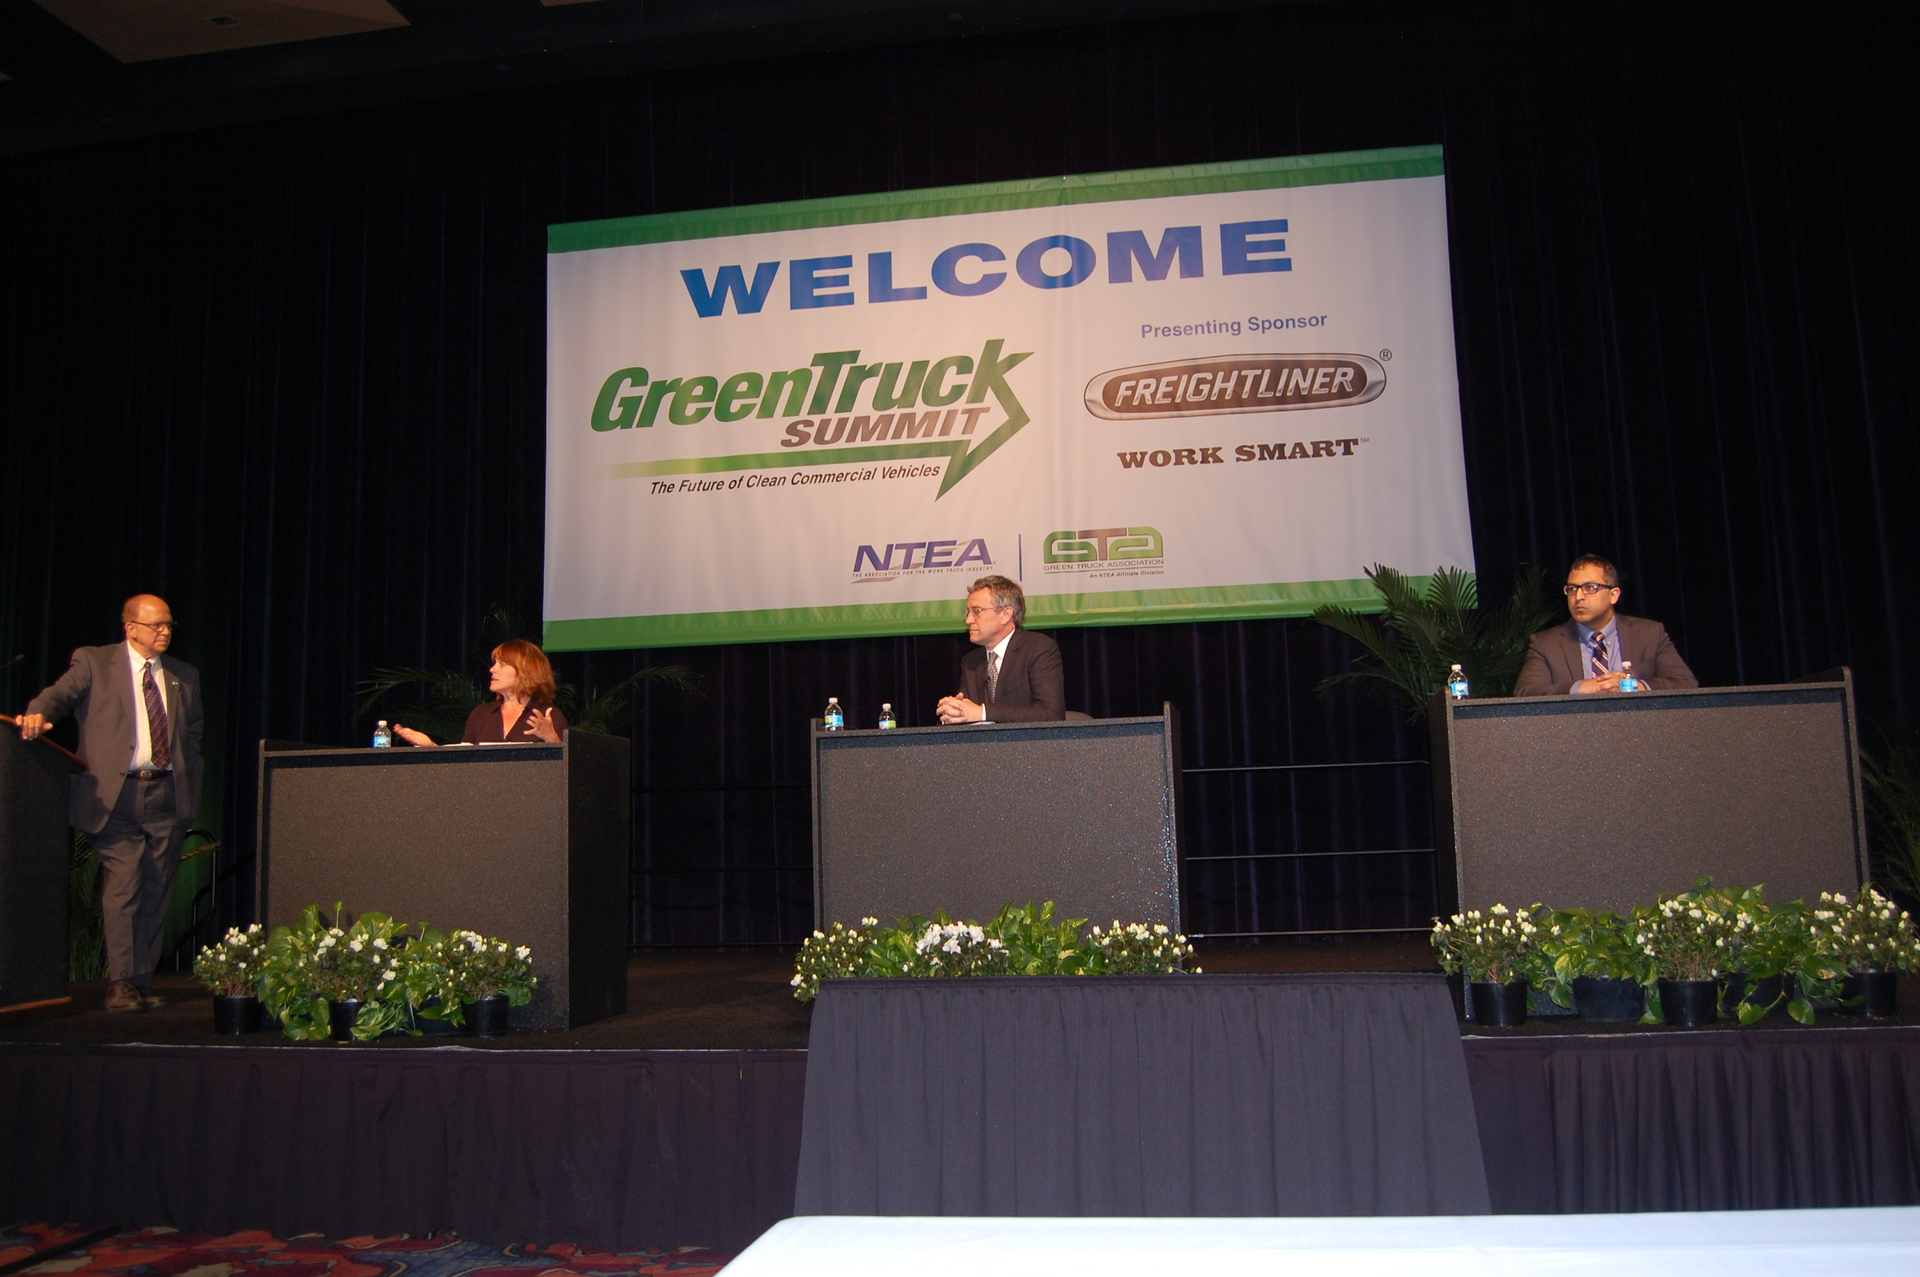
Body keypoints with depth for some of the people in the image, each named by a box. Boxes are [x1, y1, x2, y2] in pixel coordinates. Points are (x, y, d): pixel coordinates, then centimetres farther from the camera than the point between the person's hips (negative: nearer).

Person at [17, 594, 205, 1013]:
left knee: (157, 893, 5)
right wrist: (39, 713, -31)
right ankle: (121, 984, -4)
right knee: (123, 887, -11)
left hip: (168, 795, 4)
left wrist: (190, 788, 14)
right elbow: (61, 693, -8)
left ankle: (143, 983, 13)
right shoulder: (94, 663, 6)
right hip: (117, 795, -4)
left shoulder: (184, 676, 17)